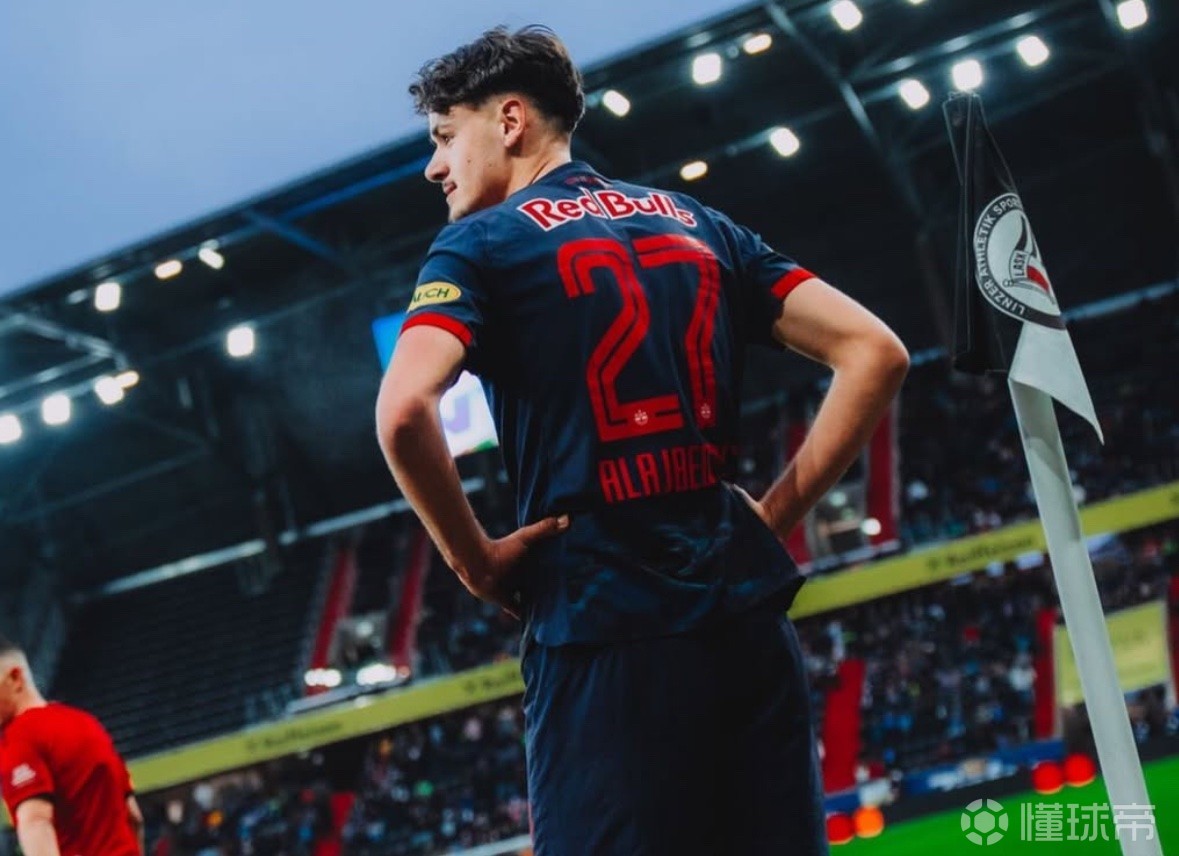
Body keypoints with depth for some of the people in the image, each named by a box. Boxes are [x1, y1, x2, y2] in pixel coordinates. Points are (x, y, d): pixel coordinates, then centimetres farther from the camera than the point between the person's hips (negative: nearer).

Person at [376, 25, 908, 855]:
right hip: (747, 618, 5)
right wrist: (776, 513, 11)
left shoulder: (482, 243, 2)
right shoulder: (702, 225, 17)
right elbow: (875, 354, 11)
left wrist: (474, 560, -3)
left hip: (603, 635, -5)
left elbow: (403, 411, -17)